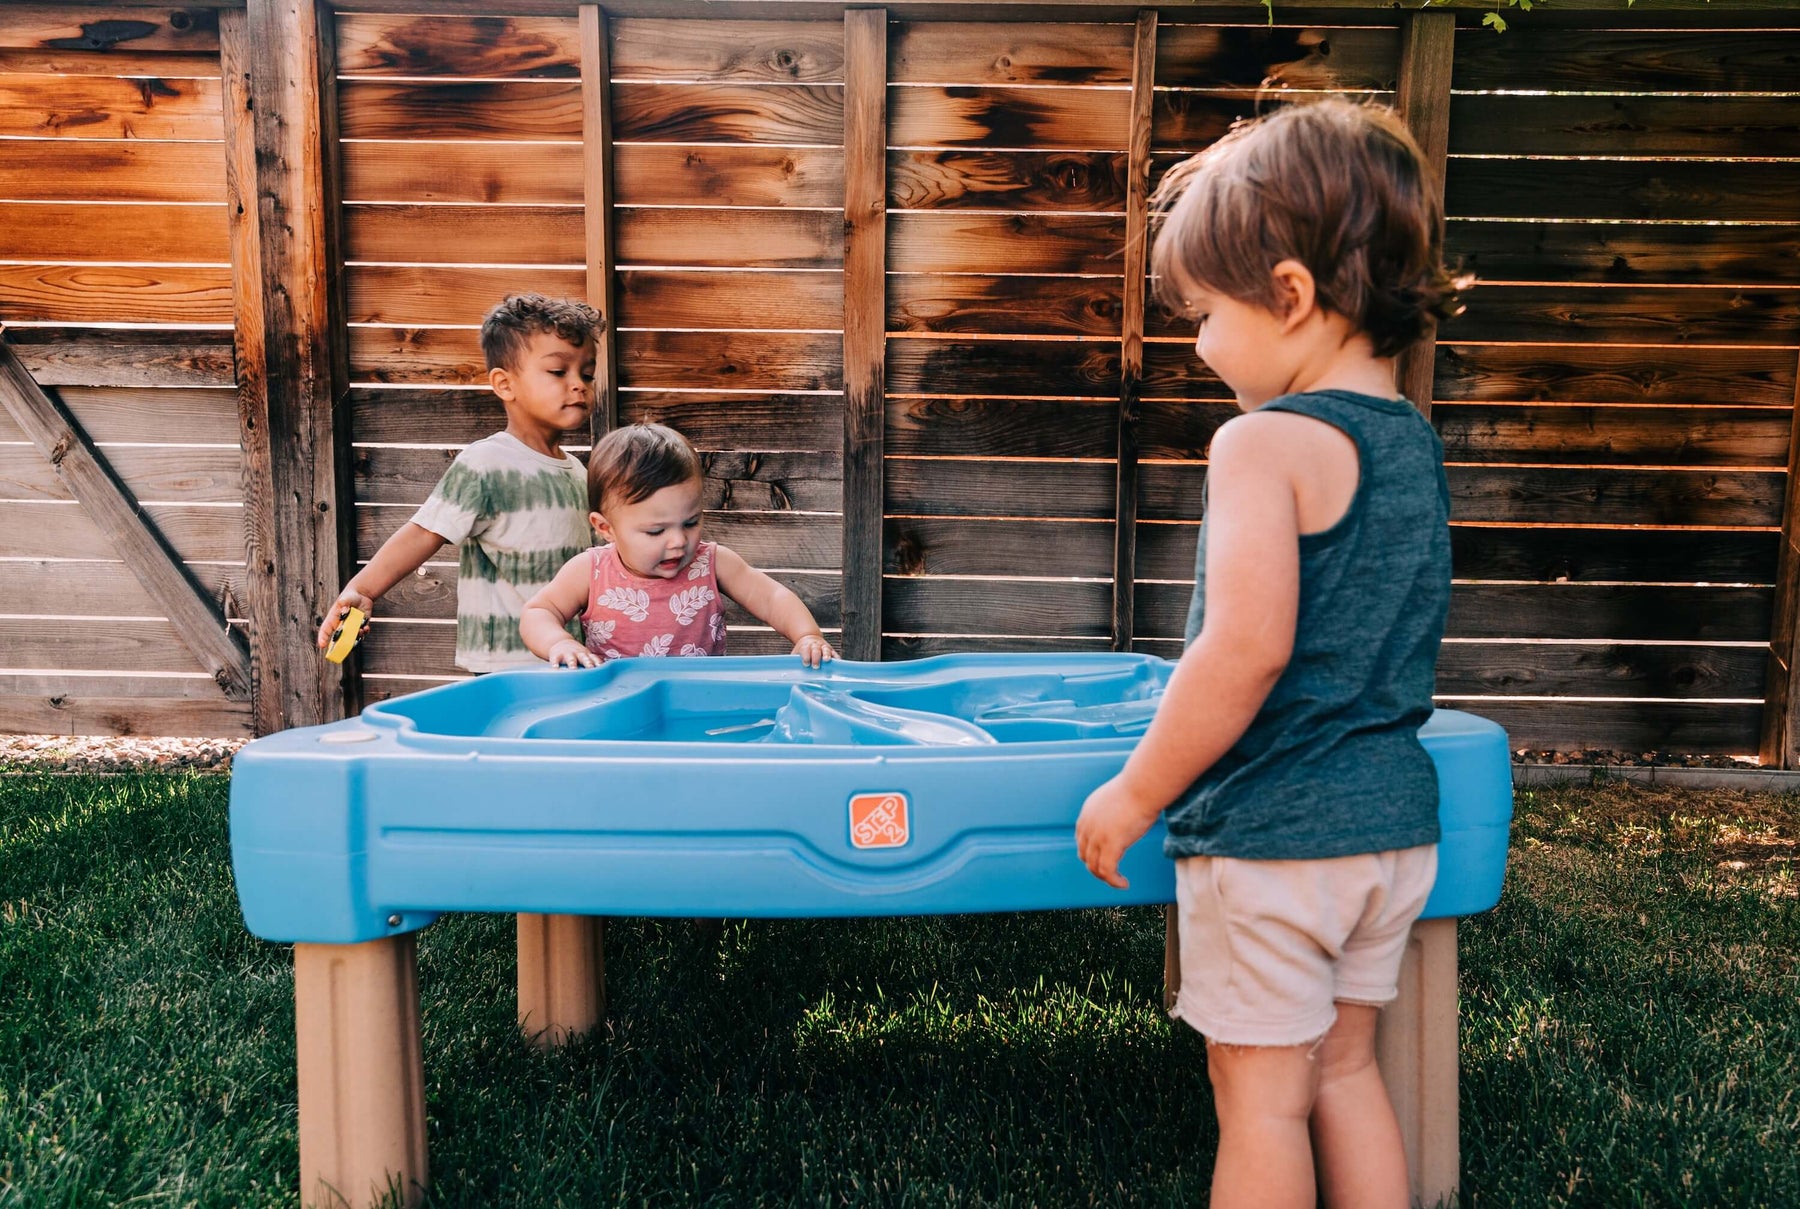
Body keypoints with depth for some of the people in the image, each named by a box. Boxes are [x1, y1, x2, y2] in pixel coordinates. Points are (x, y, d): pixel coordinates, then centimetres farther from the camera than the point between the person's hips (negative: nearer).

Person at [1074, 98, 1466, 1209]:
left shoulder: (1266, 443, -18)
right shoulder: (1416, 442, 8)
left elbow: (1247, 652, -26)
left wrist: (1136, 793, -15)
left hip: (1271, 835, -8)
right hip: (1395, 822, 8)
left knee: (1262, 1096, 7)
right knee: (1346, 1069, 21)